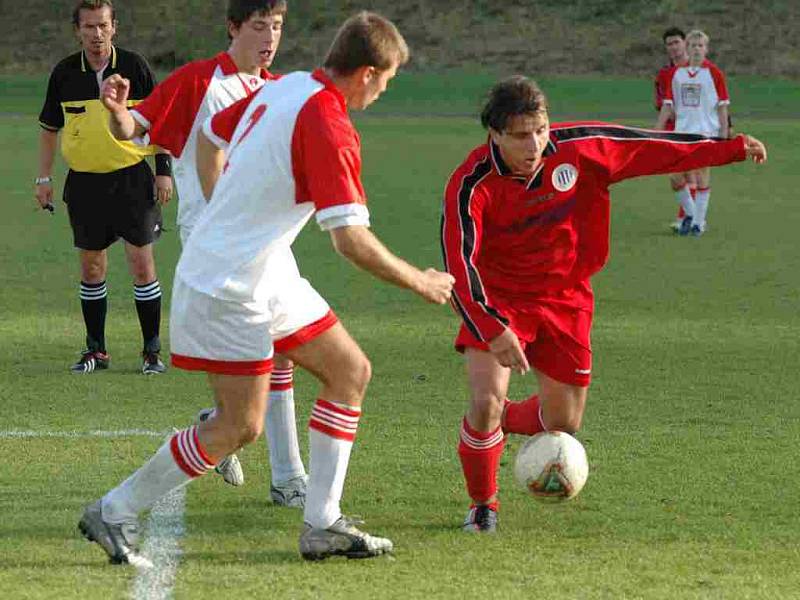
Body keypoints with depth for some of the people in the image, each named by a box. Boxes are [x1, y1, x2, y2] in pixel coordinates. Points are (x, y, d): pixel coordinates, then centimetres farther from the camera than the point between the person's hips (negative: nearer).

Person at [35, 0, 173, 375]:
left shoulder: (134, 67, -3)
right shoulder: (64, 74, 1)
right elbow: (49, 128, 12)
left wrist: (164, 170, -2)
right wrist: (44, 178, 9)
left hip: (131, 177, -2)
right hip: (84, 182, 2)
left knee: (141, 262, -5)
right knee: (91, 267, 7)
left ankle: (152, 351, 3)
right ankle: (96, 350, 18)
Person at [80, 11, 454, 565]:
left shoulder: (284, 88, 5)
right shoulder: (329, 129, -23)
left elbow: (211, 135, 21)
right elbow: (351, 239, -27)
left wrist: (222, 217, 34)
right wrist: (417, 281, -12)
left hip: (270, 276, 10)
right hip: (230, 289, -10)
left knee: (350, 372, 10)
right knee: (241, 426, -6)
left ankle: (322, 524, 12)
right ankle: (113, 513, 4)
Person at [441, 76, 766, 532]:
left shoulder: (577, 148, -17)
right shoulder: (472, 185, -26)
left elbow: (647, 149, -5)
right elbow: (459, 263, -33)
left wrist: (731, 149, -1)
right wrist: (493, 331, -46)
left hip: (565, 299, 4)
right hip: (498, 298, -4)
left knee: (564, 422, 8)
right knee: (486, 401, -20)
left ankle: (498, 423, 43)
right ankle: (482, 506, 6)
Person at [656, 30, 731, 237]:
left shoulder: (714, 73, -2)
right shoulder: (676, 73, 6)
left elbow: (722, 105, -1)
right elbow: (668, 104, 9)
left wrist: (724, 133, -5)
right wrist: (657, 131, 4)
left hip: (706, 130, -3)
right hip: (682, 130, 3)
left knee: (702, 175, -1)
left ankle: (699, 222, 6)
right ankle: (689, 213, 21)